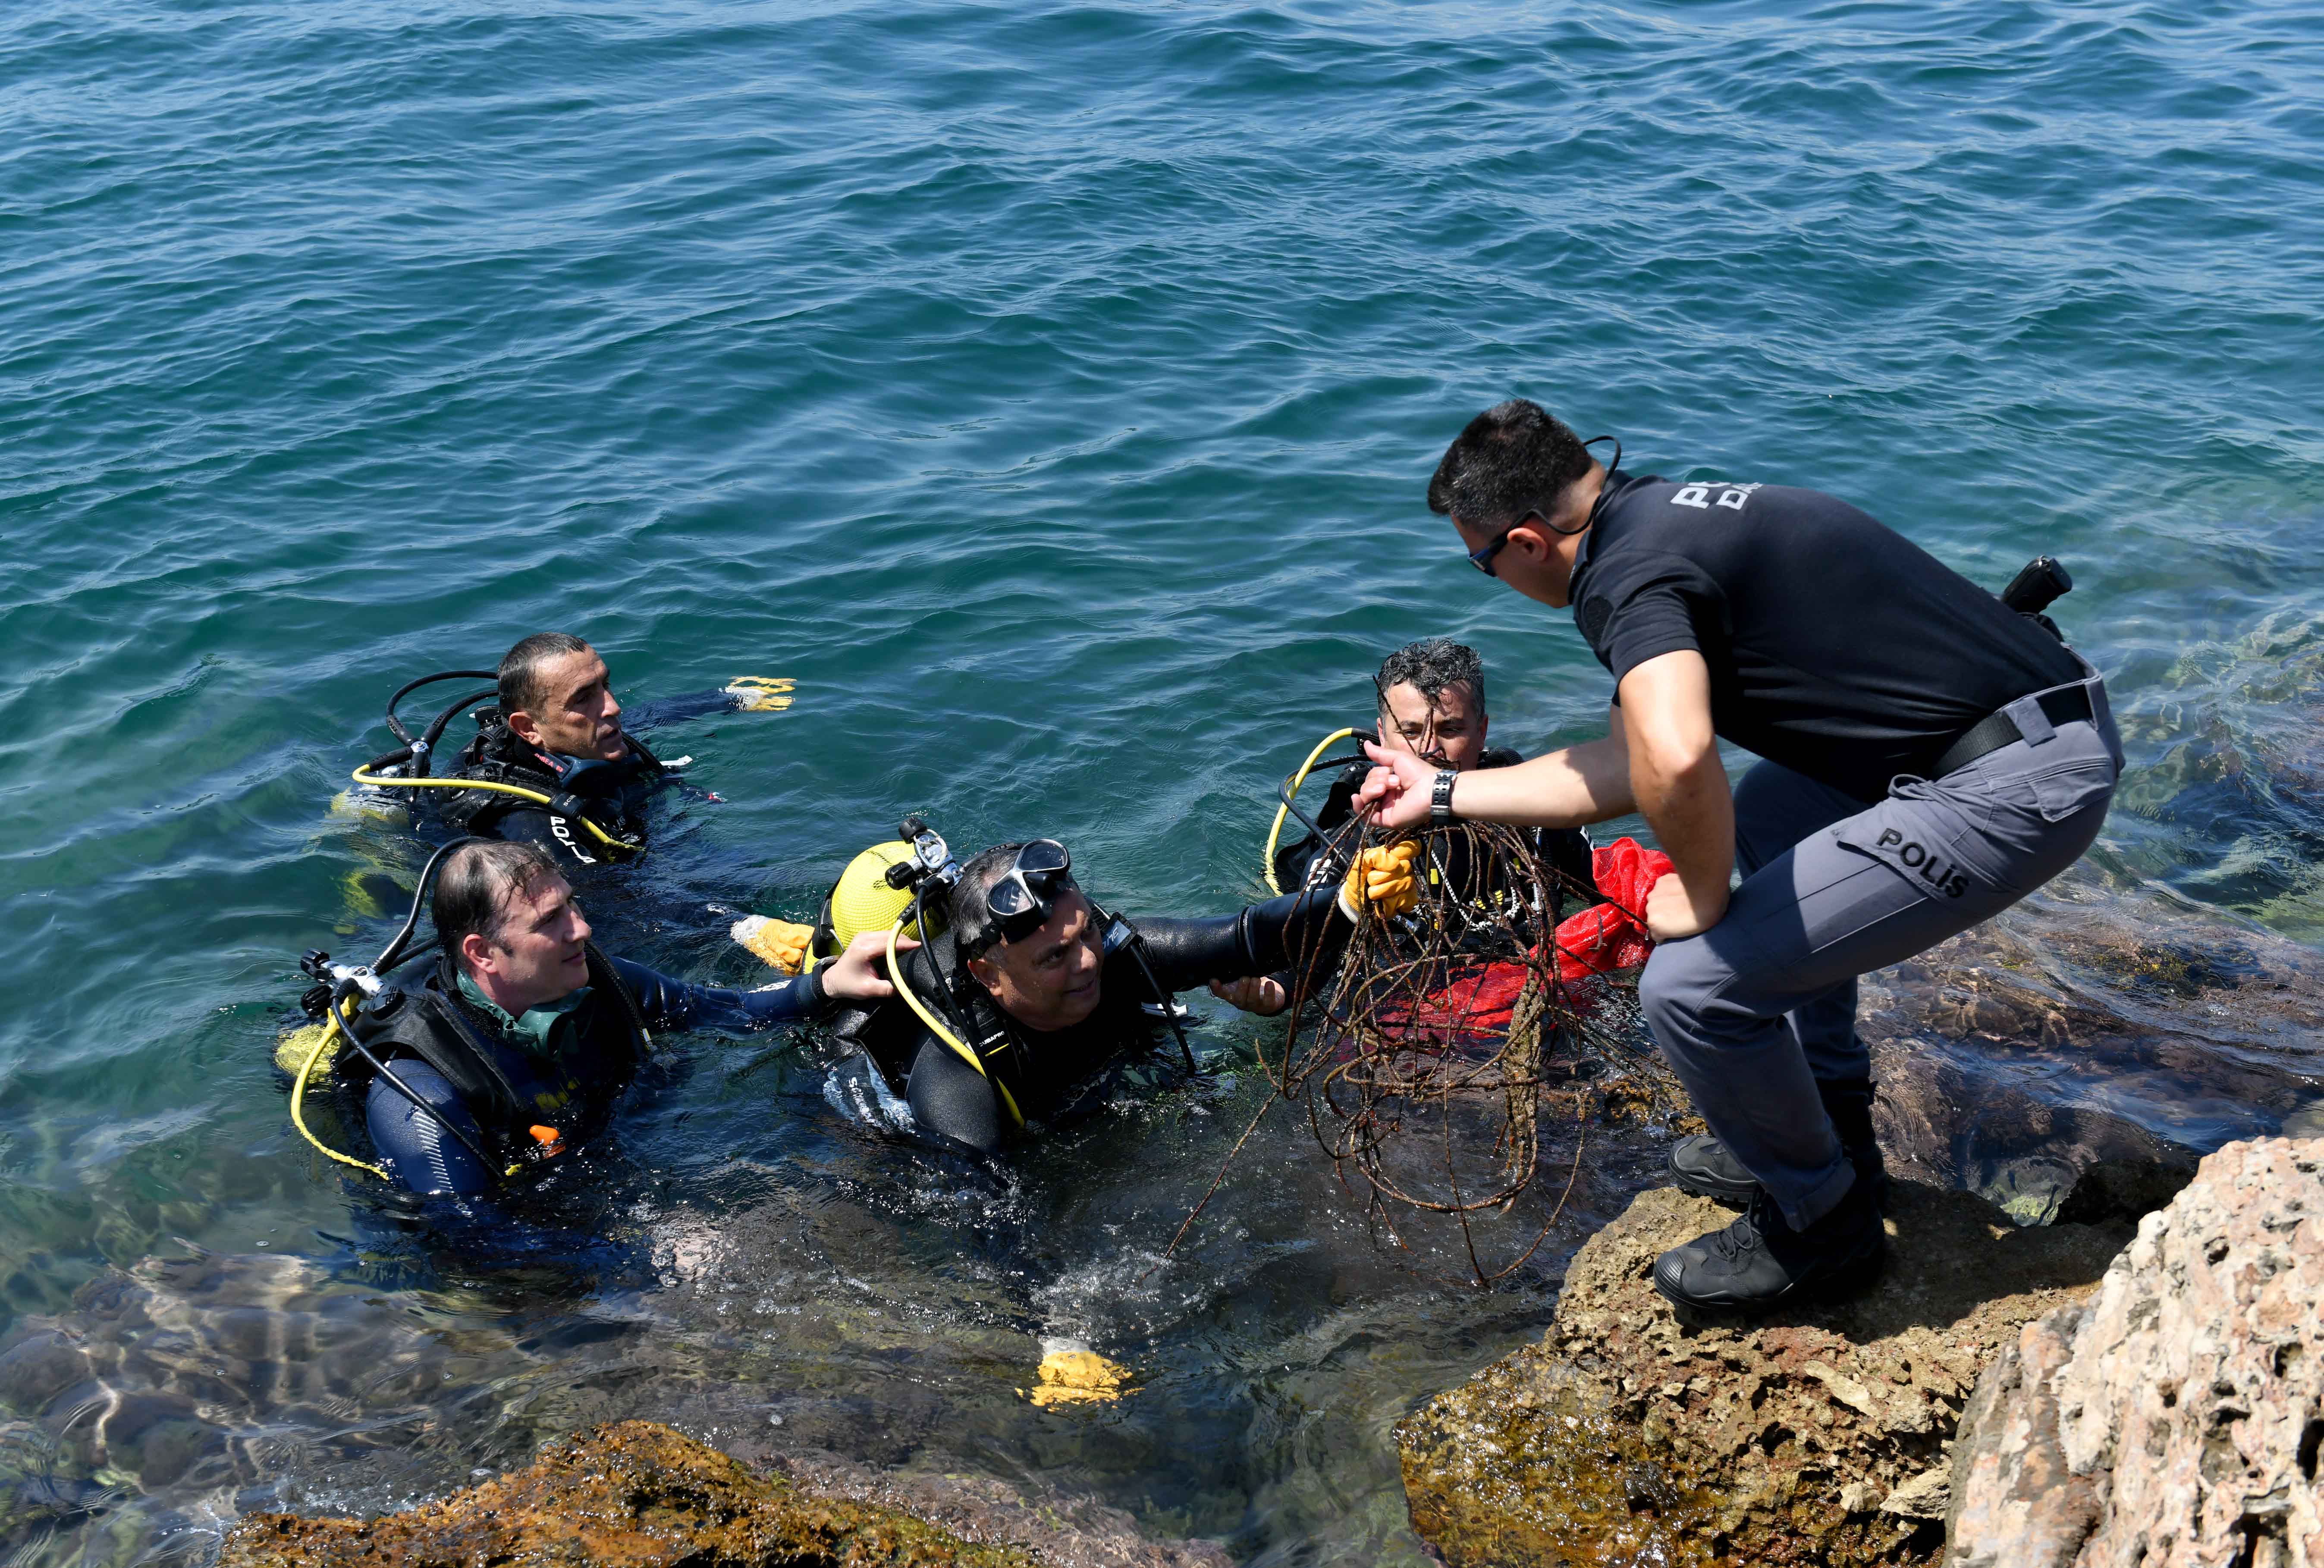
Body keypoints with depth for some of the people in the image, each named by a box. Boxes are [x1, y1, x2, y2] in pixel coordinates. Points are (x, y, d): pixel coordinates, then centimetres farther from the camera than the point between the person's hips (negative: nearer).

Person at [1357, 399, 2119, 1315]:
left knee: (1694, 986, -10)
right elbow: (1625, 767, 25)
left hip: (2017, 790, -10)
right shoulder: (1658, 514, 17)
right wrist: (1443, 794, 34)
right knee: (1763, 820, 32)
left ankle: (1819, 1224, 15)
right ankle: (1830, 1132, 36)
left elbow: (1675, 762, -35)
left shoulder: (1624, 576, -14)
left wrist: (1703, 896, -14)